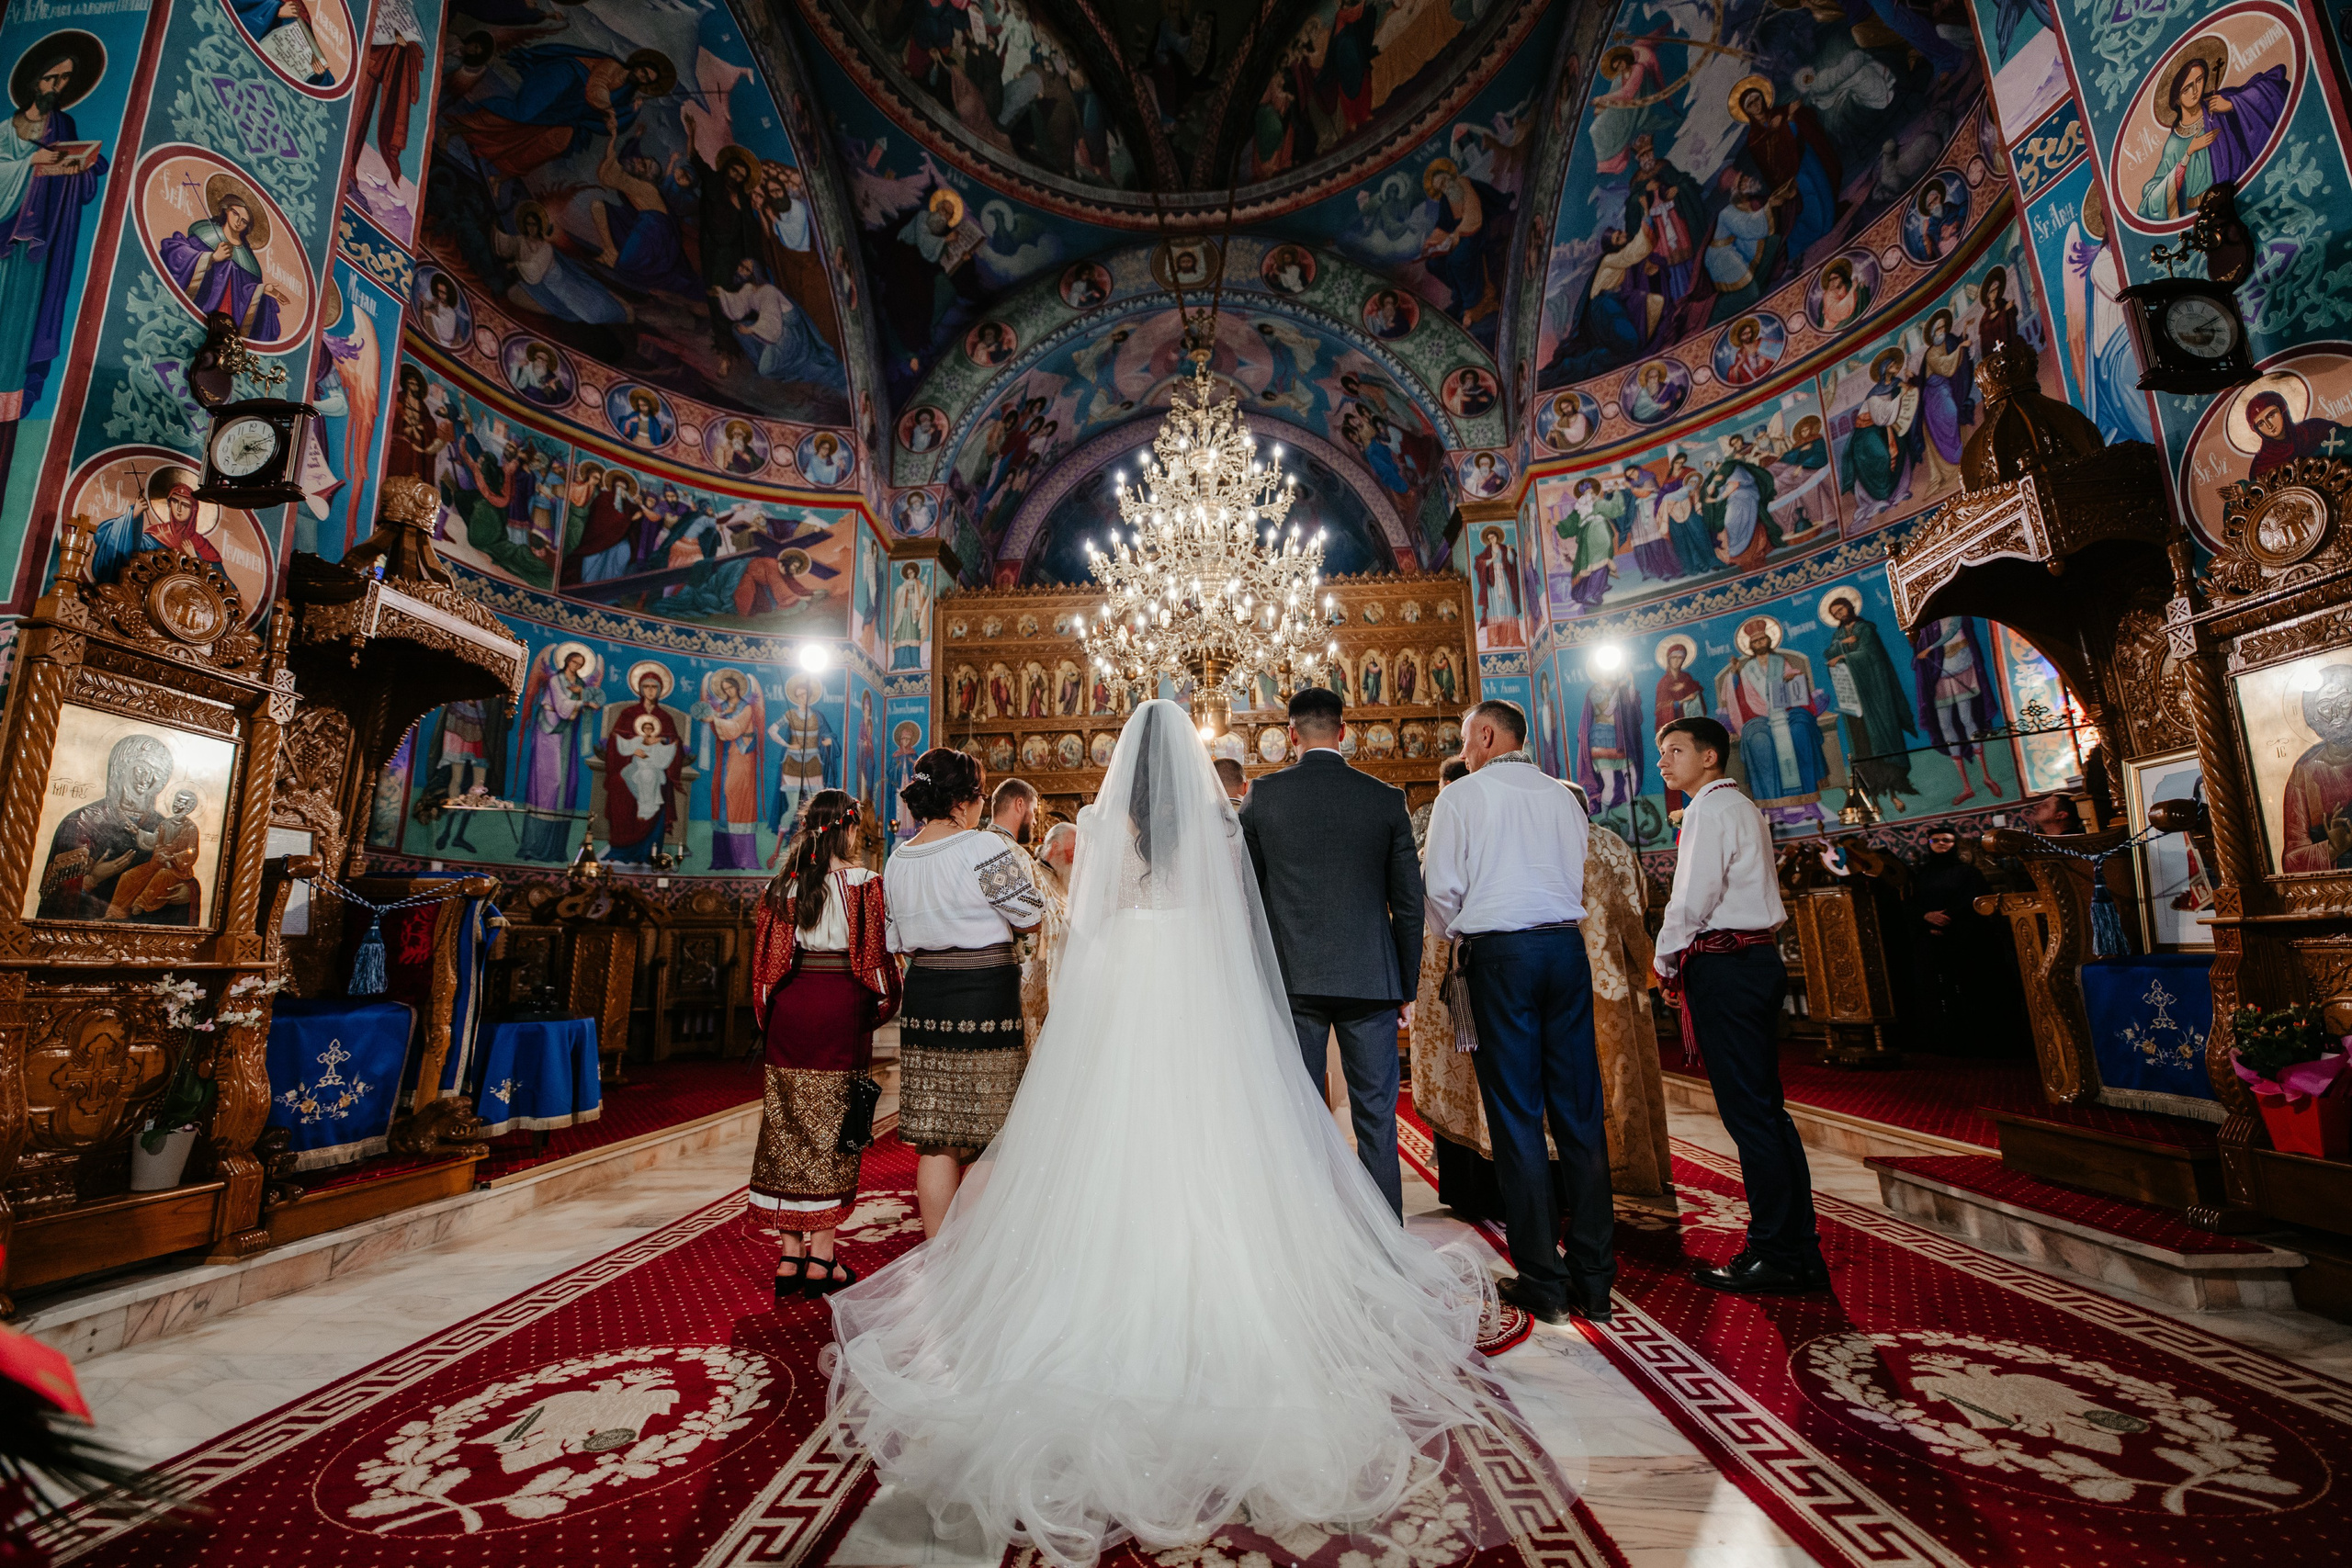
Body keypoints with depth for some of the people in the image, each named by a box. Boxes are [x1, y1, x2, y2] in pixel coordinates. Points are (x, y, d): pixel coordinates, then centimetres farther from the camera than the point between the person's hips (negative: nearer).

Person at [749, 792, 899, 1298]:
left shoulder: (783, 883, 5)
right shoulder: (865, 884, -6)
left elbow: (766, 953, 7)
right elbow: (882, 949, -7)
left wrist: (769, 1012, 16)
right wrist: (882, 1004, 7)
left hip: (789, 1009, 4)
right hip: (841, 1009, -4)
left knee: (789, 1129, 11)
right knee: (832, 1131, 5)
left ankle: (789, 1257, 18)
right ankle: (821, 1259, 10)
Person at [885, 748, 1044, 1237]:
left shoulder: (896, 861, 8)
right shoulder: (985, 849, -14)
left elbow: (900, 941, 16)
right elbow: (1031, 918, -7)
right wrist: (1020, 866, 9)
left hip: (922, 999, 6)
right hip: (984, 999, -6)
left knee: (935, 1143, 12)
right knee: (991, 1146, 6)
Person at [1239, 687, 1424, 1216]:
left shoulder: (1262, 795, -1)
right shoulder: (1385, 797, 1)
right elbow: (1408, 901, 2)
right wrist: (1408, 982, 11)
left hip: (1291, 976, 0)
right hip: (1370, 978, 1)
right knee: (1376, 1117, 9)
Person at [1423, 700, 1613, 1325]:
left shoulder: (1460, 796, -1)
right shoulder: (1563, 797, 13)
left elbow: (1442, 891, -5)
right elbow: (1576, 881, 16)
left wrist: (1462, 933, 14)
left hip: (1499, 953, -4)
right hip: (1567, 946, 5)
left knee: (1516, 1115, 2)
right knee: (1579, 1109, 7)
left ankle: (1542, 1282, 8)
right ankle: (1593, 1278, 15)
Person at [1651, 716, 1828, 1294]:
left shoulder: (1710, 809, -9)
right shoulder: (1743, 807, 20)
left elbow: (1694, 896, -16)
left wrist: (1666, 961, -4)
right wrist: (1685, 960, 15)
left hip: (1724, 965, -10)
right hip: (1758, 958, 10)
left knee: (1748, 1113, -5)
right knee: (1766, 1110, 12)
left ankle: (1774, 1256, 3)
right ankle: (1800, 1251, 19)